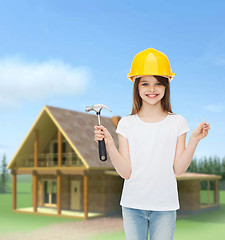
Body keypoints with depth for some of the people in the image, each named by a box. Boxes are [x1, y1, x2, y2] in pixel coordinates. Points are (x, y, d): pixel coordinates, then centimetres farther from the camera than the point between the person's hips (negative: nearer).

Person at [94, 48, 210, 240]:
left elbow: (178, 169, -5)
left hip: (165, 205, 0)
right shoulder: (127, 124, -1)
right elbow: (126, 172, -7)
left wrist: (194, 140, -14)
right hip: (133, 205, 0)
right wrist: (109, 143, -17)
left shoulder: (177, 122, -1)